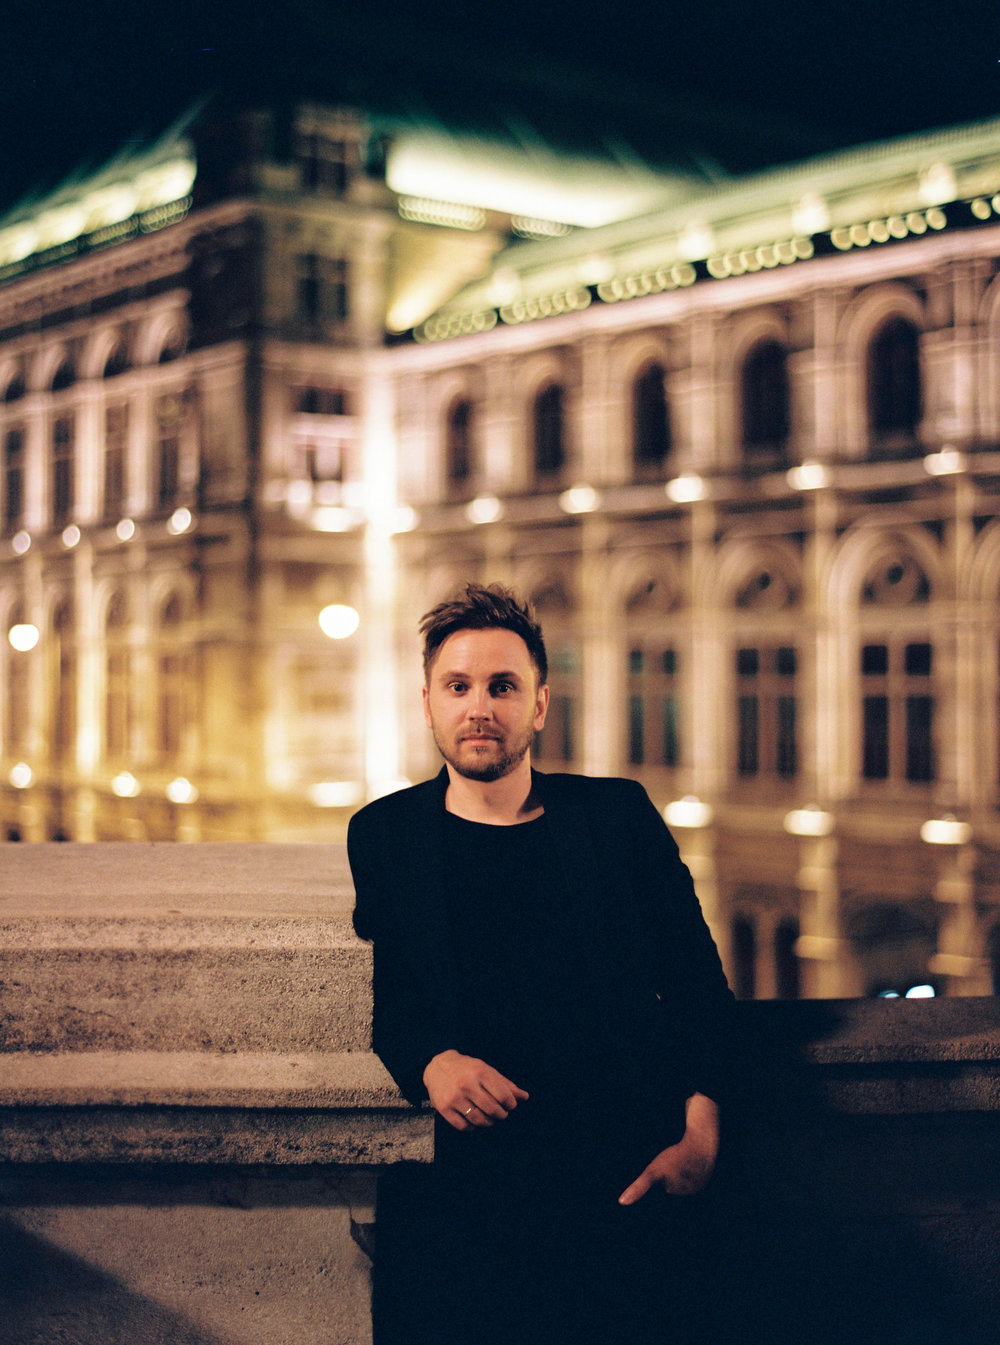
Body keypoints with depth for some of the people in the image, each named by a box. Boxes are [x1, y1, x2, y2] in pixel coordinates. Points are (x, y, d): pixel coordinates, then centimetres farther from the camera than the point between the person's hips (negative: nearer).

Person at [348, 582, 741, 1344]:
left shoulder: (619, 815, 15)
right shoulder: (385, 833, 16)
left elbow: (697, 980, 10)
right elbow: (367, 990, 11)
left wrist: (699, 1131, -5)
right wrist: (429, 1062, -12)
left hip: (626, 1167, 1)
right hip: (462, 1159, 0)